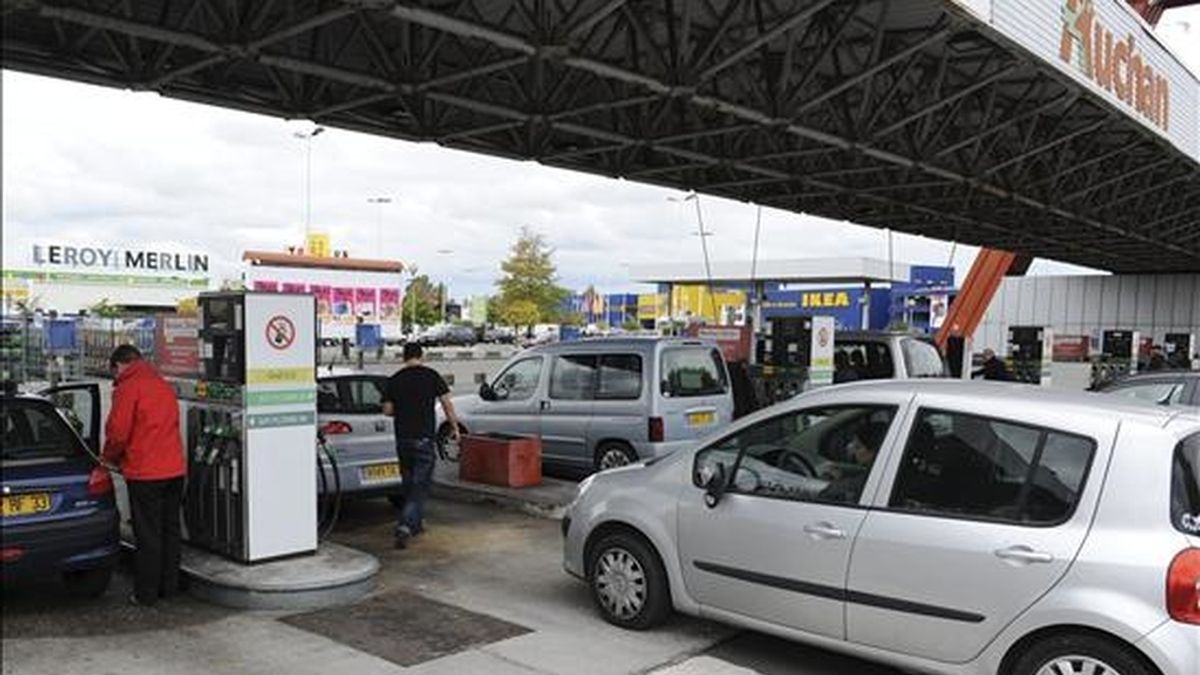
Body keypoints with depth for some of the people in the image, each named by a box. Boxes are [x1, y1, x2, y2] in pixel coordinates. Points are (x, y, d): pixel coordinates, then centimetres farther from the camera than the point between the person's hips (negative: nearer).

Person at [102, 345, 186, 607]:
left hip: (145, 472, -7)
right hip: (175, 468, 7)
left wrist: (110, 457, 6)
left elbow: (118, 432, -14)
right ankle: (169, 586, 21)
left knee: (148, 534, 1)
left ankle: (146, 593, 9)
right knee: (170, 529, 13)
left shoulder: (128, 388, -9)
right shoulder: (163, 384, 15)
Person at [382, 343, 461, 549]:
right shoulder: (431, 376, -3)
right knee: (420, 484, -2)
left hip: (402, 439, 4)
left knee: (410, 482, 17)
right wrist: (454, 427, 5)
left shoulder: (394, 380, 4)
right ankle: (405, 525, -17)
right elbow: (447, 403, -5)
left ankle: (417, 522, 27)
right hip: (424, 438, -3)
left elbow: (387, 410, 3)